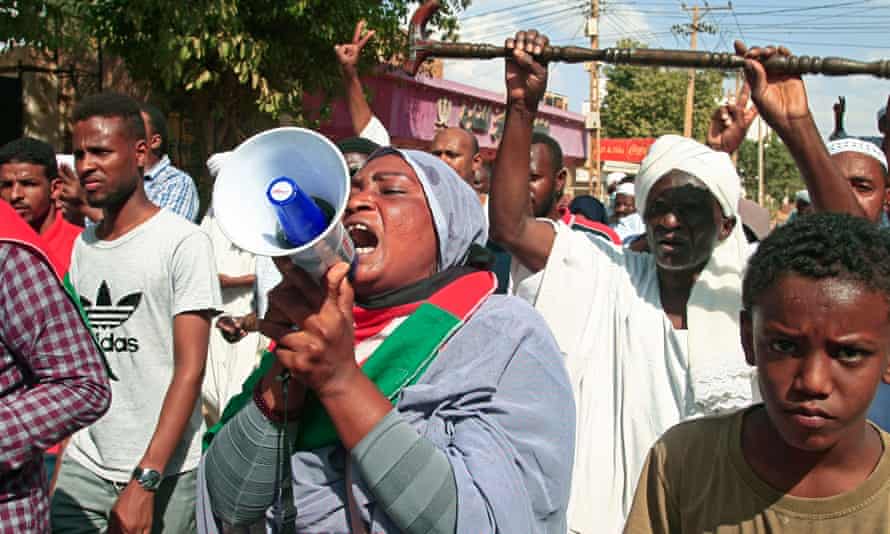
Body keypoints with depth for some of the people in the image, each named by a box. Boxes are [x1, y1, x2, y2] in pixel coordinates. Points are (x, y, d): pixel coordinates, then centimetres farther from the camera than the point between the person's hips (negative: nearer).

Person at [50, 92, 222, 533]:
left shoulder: (184, 242, -9)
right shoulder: (82, 245, 10)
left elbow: (190, 369, -13)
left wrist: (145, 481, -18)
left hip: (163, 472, -5)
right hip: (82, 468, 5)